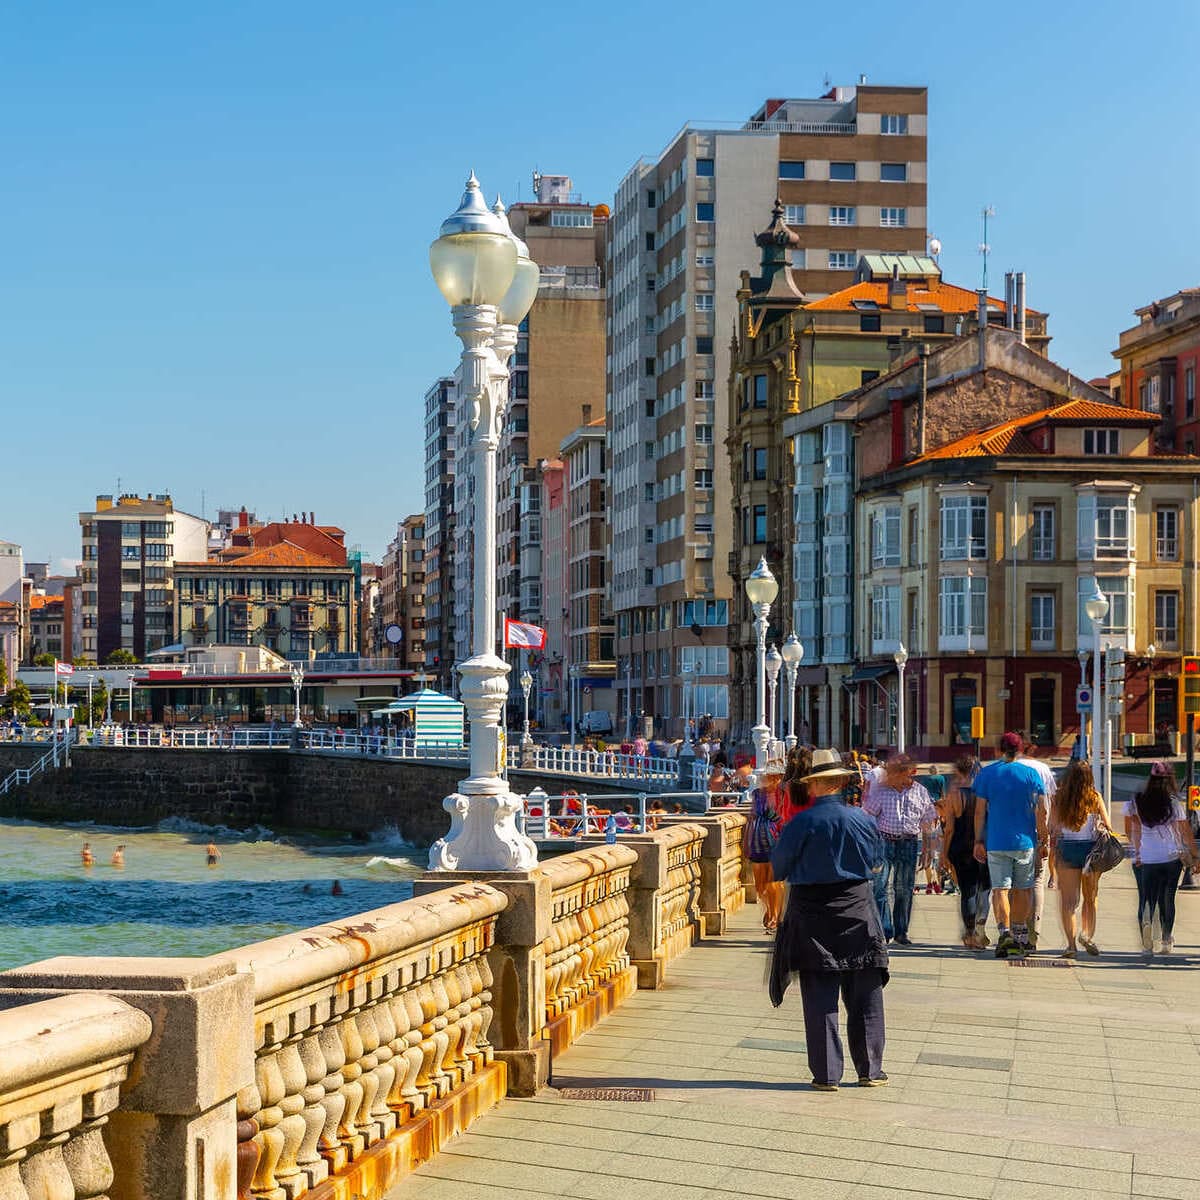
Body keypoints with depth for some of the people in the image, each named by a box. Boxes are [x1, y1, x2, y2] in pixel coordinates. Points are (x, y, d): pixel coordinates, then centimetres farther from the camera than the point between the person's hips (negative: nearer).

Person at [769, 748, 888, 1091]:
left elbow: (778, 868, -1)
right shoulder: (862, 820, -4)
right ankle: (869, 1069, 15)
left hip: (811, 914, -2)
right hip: (858, 913, 2)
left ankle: (826, 1074, 2)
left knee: (820, 999, 3)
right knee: (865, 997, 11)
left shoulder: (801, 823, -11)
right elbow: (877, 860, 11)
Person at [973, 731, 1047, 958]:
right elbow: (1040, 810, -2)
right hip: (1024, 841, 1)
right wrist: (1043, 839, 6)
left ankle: (1005, 933, -19)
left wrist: (978, 841, 5)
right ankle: (1020, 936, 20)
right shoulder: (1031, 774, 0)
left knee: (1000, 889, -3)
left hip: (996, 842, -1)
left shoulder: (986, 774, 1)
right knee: (1023, 888, 12)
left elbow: (980, 810, 0)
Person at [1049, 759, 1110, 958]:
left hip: (1065, 849, 0)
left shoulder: (1058, 798, -4)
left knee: (1068, 899, 3)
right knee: (1090, 898, 16)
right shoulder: (1095, 798, -4)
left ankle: (1071, 943, -4)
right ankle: (1088, 933, -2)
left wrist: (1053, 848, 9)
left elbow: (1052, 828, -3)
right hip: (1090, 849, 0)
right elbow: (1108, 826, -2)